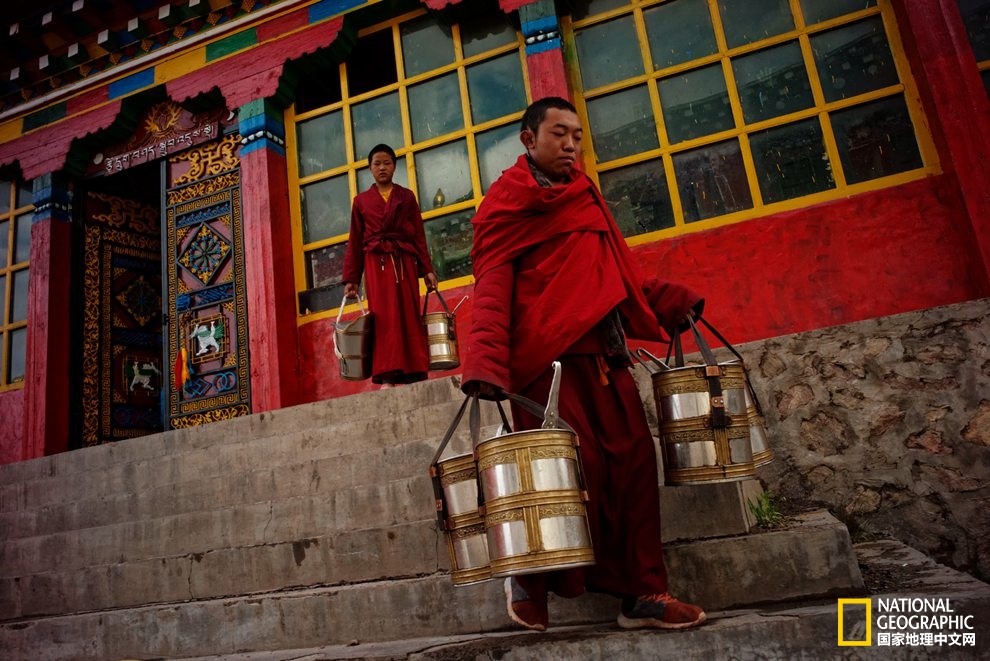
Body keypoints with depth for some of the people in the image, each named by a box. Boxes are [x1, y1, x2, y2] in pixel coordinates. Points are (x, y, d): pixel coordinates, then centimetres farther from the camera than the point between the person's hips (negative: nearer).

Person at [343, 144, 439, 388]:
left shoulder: (407, 197, 15)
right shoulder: (361, 201, 14)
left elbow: (419, 235, 10)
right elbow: (355, 242, 11)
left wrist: (427, 269, 0)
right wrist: (351, 279, 4)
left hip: (404, 262, 1)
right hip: (376, 263, -1)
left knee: (410, 315, -2)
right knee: (384, 316, -11)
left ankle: (415, 374, -1)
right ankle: (387, 378, -15)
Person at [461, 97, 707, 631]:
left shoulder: (584, 196, 25)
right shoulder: (507, 201, 4)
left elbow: (616, 274, 25)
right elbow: (492, 288, -8)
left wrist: (673, 301, 12)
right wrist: (485, 365, -21)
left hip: (605, 355, 7)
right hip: (550, 357, -7)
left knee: (634, 463, 4)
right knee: (577, 472, -10)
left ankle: (643, 593, 15)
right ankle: (529, 581, 14)